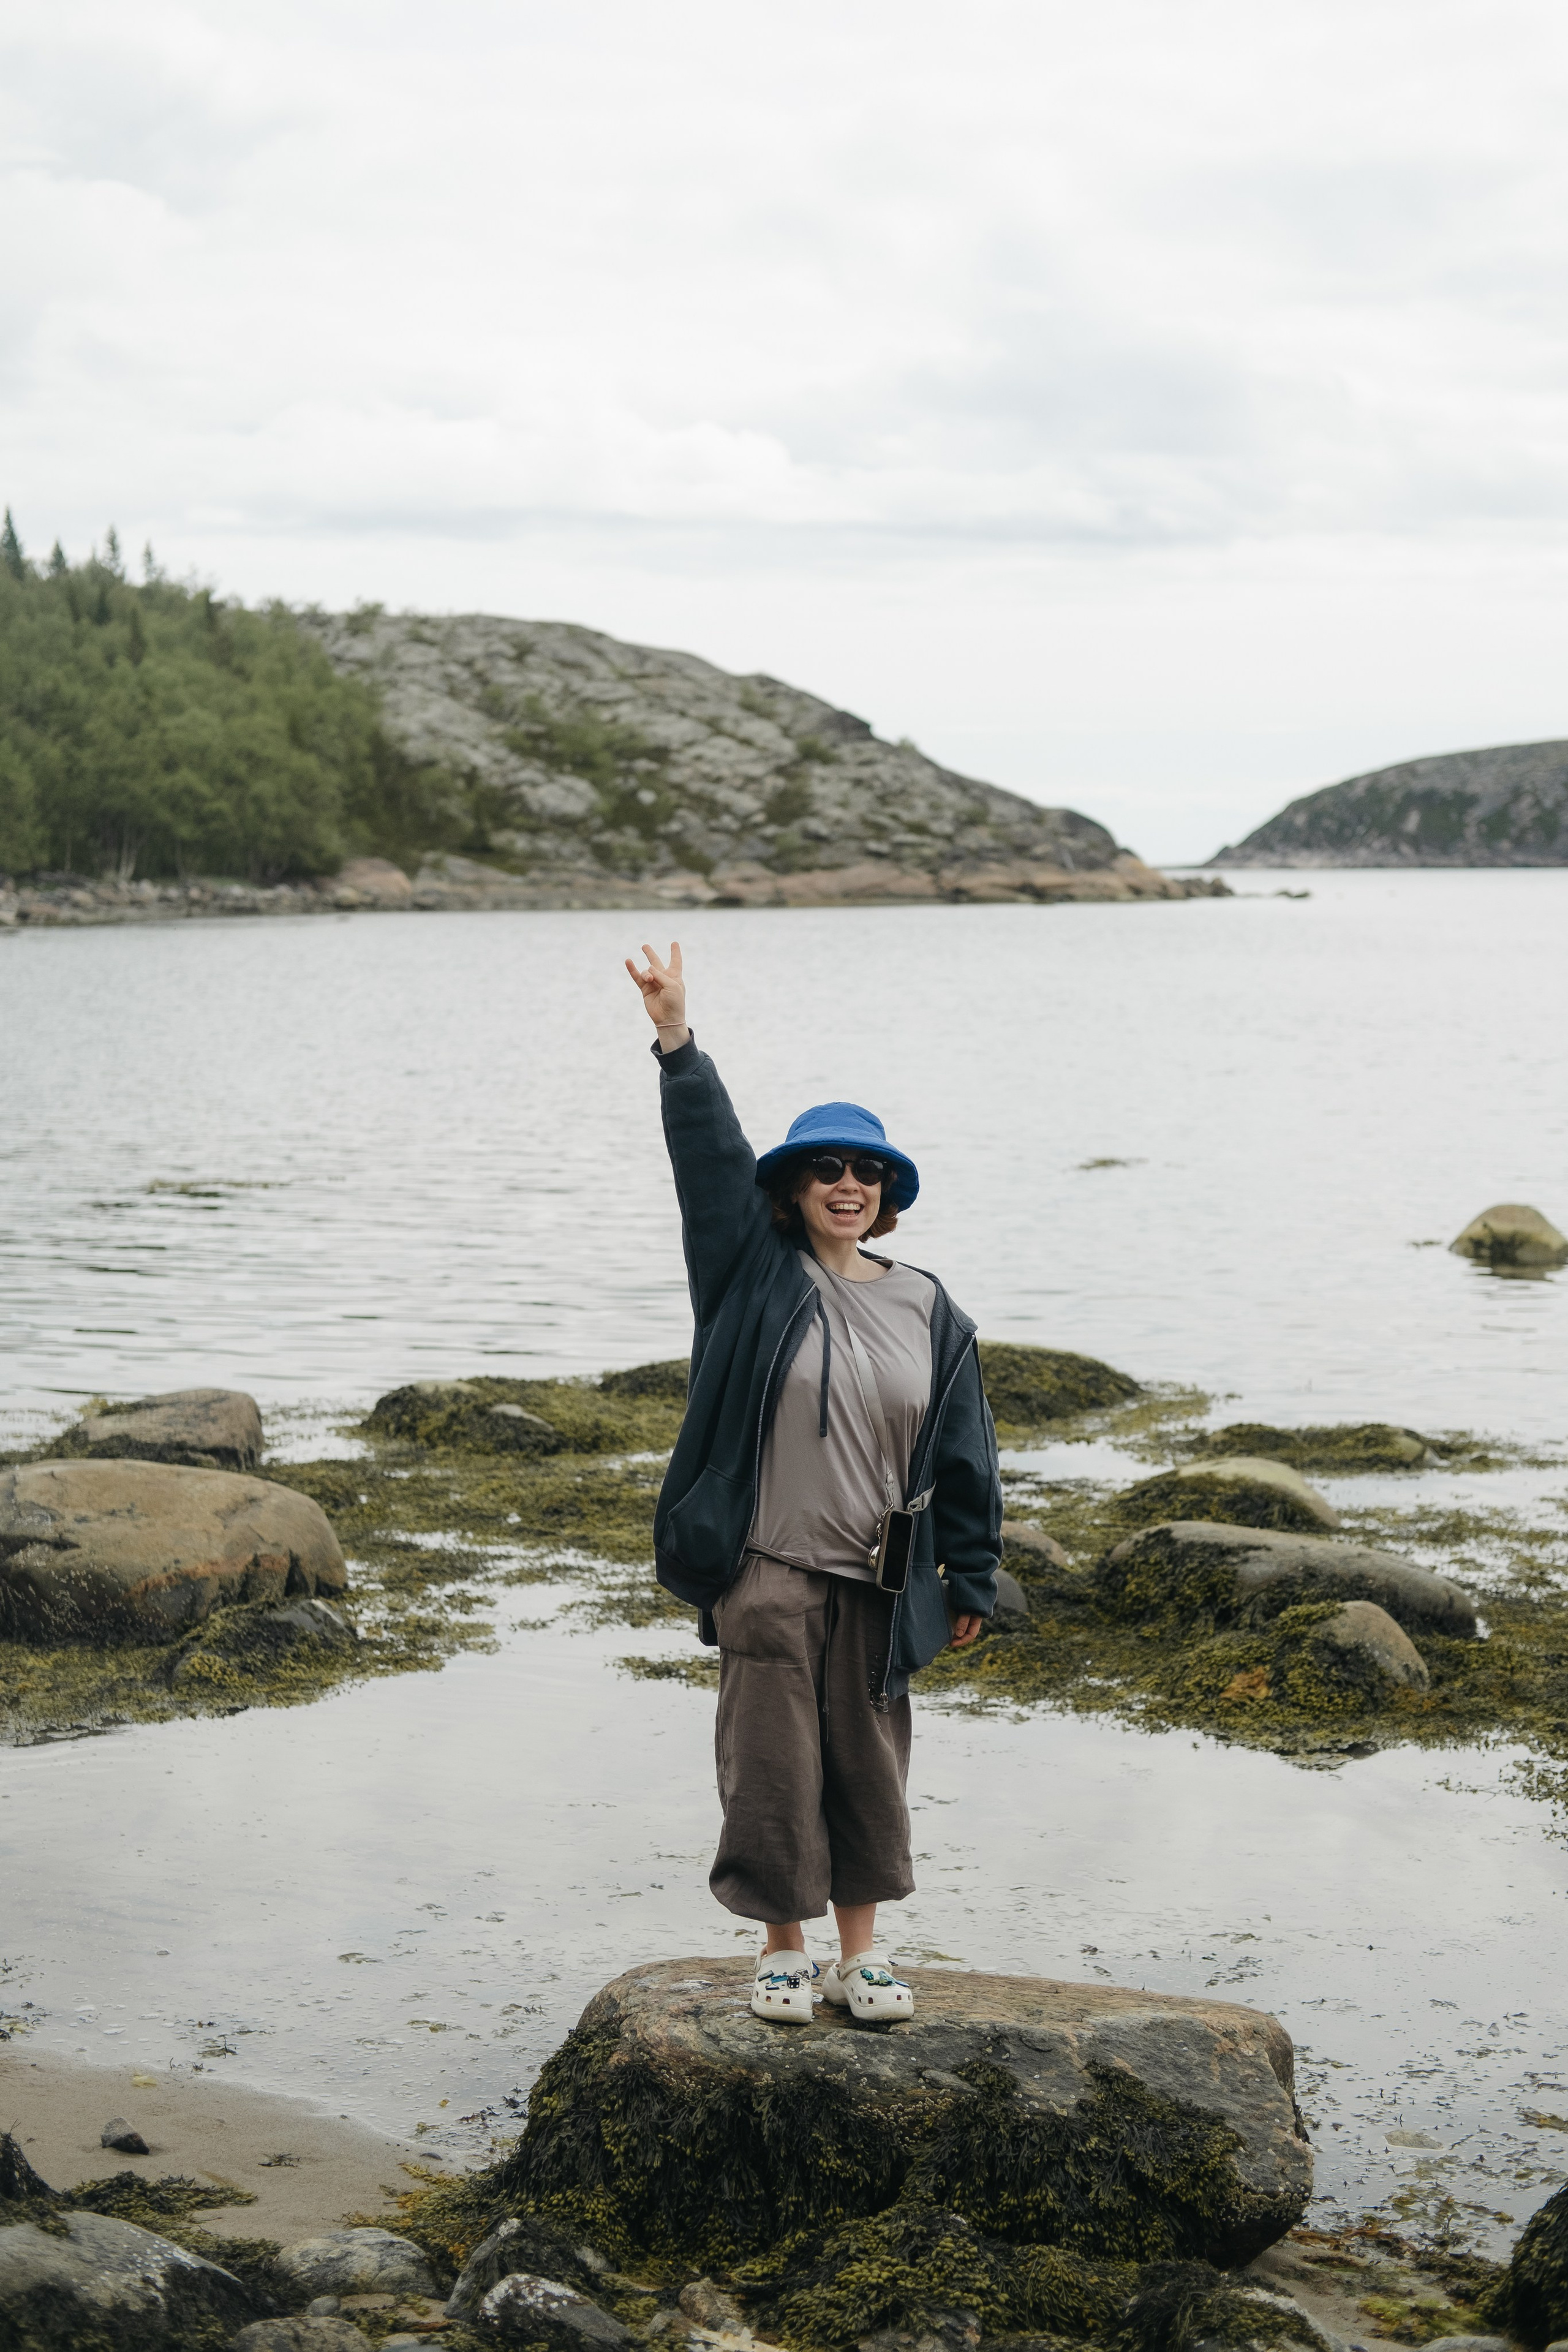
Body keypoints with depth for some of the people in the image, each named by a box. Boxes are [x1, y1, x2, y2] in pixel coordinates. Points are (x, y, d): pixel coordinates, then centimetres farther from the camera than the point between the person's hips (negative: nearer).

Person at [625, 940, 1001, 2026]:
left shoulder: (929, 1313, 6)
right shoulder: (757, 1274, 0)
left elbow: (963, 1455, 8)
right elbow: (712, 1156, -12)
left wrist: (970, 1579, 7)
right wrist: (678, 1042, -23)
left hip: (877, 1580, 3)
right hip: (766, 1571, -2)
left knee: (869, 1760, 10)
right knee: (774, 1762, 1)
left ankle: (861, 1953, 24)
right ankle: (784, 1949, 18)